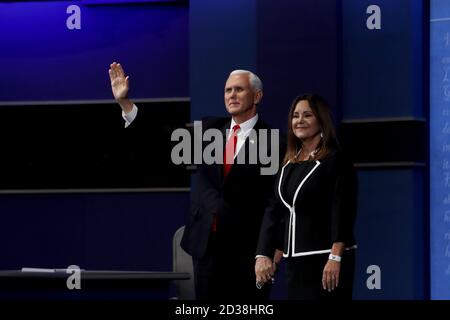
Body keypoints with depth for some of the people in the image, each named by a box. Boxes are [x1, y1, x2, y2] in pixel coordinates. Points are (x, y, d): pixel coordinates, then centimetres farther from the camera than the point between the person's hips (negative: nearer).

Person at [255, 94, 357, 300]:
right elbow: (274, 211, 13)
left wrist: (336, 258, -24)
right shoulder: (289, 164, 14)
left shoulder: (335, 160, -6)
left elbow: (342, 212, -15)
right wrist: (263, 255, 2)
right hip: (295, 260, 7)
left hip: (325, 261, -7)